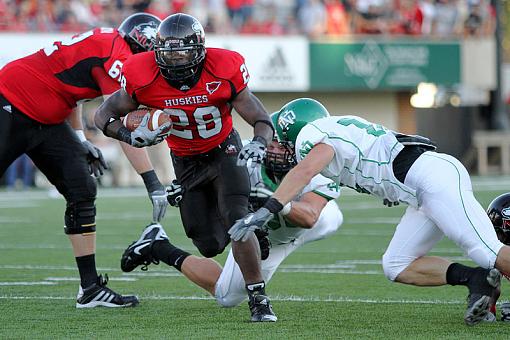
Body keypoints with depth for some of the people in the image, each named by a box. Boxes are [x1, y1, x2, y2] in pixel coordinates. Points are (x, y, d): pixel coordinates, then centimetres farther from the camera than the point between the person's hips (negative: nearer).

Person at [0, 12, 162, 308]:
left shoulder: (106, 41, 4)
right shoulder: (118, 58, -23)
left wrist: (80, 139, 13)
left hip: (46, 122, 9)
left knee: (82, 193, -1)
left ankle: (91, 287, -1)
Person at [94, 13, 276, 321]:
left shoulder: (224, 70, -27)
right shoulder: (144, 78, -25)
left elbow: (262, 121, -20)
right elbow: (104, 115, -12)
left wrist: (259, 143, -43)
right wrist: (131, 137, -31)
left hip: (224, 151, -2)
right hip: (186, 163, 2)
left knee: (236, 220, -25)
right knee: (210, 245, 3)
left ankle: (259, 300, -15)